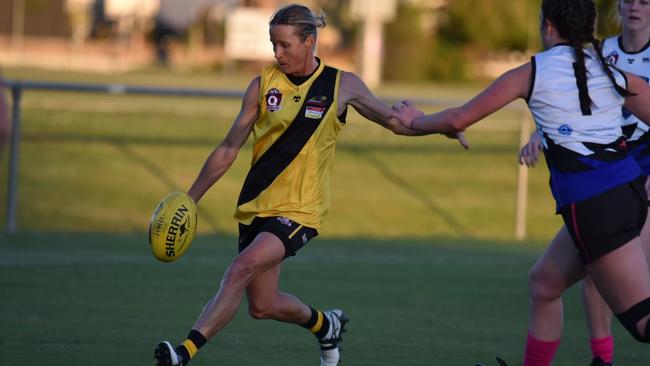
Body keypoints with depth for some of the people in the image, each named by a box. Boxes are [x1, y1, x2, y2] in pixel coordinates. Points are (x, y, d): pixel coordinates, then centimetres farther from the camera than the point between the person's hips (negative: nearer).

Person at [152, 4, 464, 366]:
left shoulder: (343, 85, -2)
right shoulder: (264, 84, 2)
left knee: (242, 268, -27)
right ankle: (326, 325, 38)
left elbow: (396, 121, 10)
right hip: (257, 204, 4)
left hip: (300, 210, -4)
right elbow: (229, 150, 8)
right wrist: (189, 200, 6)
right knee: (263, 305, 7)